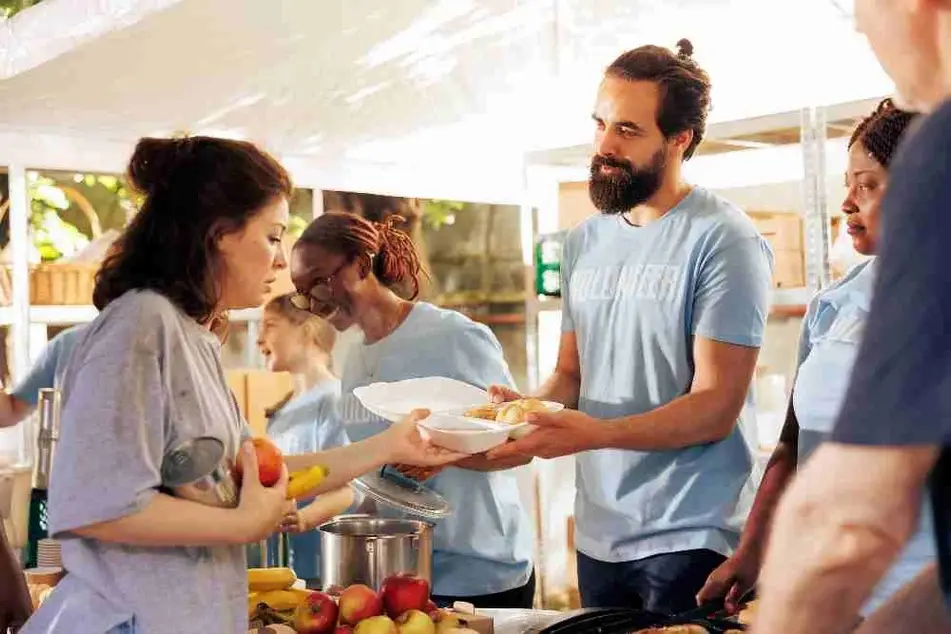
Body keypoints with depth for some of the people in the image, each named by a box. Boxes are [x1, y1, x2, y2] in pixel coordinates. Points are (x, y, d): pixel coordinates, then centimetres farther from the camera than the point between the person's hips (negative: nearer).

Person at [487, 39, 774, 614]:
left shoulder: (724, 241, -12)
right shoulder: (585, 242, 8)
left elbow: (715, 407, -17)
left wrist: (596, 433, -30)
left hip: (691, 538, -6)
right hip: (597, 533, 6)